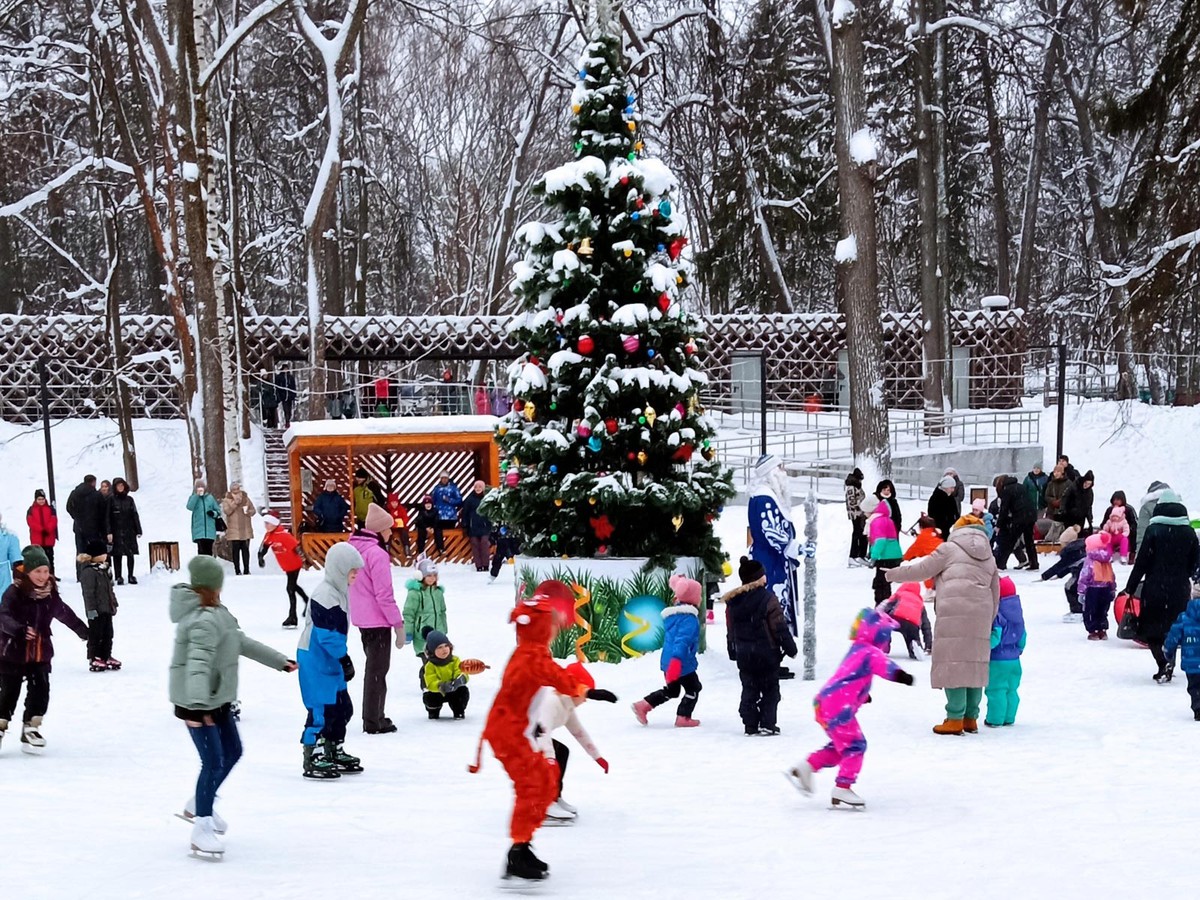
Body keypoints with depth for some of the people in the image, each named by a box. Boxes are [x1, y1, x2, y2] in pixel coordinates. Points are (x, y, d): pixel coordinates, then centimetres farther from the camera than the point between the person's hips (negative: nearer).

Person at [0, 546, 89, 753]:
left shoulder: (50, 593, 3)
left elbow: (64, 613, 21)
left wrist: (82, 629, 35)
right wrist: (19, 630, -48)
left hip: (41, 653, 5)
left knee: (40, 691, 2)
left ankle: (31, 728, 15)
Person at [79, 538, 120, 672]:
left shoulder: (103, 569, 14)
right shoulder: (88, 571, -16)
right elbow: (88, 592, -20)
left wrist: (114, 603, 24)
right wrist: (91, 608, -23)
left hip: (107, 609, 9)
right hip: (97, 611, -9)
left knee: (108, 634, 13)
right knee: (96, 634, -2)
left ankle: (106, 657, 22)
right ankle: (94, 659, 3)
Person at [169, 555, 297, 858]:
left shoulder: (216, 614, 8)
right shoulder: (205, 622, -26)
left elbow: (241, 642, 20)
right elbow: (198, 664, -38)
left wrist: (279, 661, 27)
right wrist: (197, 706, -50)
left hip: (217, 699, 10)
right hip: (197, 704, -10)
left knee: (233, 752, 18)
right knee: (214, 762, -10)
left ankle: (197, 807, 34)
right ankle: (202, 829, -1)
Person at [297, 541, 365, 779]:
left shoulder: (339, 592, 13)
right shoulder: (325, 595, -20)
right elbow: (327, 635, -23)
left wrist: (343, 659, 19)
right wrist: (344, 659, -19)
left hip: (329, 661, 10)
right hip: (316, 661, -10)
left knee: (342, 707, 15)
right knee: (322, 709, -8)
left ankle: (334, 753, 27)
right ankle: (312, 759, -2)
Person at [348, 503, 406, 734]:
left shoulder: (355, 548, 7)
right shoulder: (377, 554, -20)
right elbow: (384, 594, -21)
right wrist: (398, 623, -15)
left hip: (361, 617, 9)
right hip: (377, 619, -9)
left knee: (374, 666, 19)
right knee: (378, 669, 0)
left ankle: (373, 716, 26)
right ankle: (373, 721, 5)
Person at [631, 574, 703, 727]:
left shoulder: (673, 614, 10)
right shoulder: (689, 618, -20)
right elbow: (682, 640, -30)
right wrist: (676, 660, -37)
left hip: (667, 661, 9)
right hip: (682, 663, -9)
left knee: (672, 690, 22)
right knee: (693, 688, 10)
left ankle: (643, 705, 15)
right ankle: (683, 718, 10)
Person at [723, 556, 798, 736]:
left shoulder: (733, 601, 2)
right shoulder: (767, 599, -14)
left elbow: (731, 630, 10)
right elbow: (780, 628, -12)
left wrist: (733, 652, 21)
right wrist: (790, 648, -2)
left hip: (744, 655, 5)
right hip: (766, 654, -5)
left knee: (749, 690, 11)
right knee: (770, 690, 6)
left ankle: (750, 725, 8)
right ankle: (767, 724, 1)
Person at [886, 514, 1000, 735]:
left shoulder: (949, 549, 6)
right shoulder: (990, 559, 23)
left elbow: (922, 570, 6)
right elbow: (995, 594, 22)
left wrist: (892, 574, 19)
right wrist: (989, 623, 28)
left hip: (953, 614, -6)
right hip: (981, 615, 6)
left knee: (953, 662, -7)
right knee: (974, 664, 12)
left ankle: (955, 719, -11)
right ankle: (971, 718, 15)